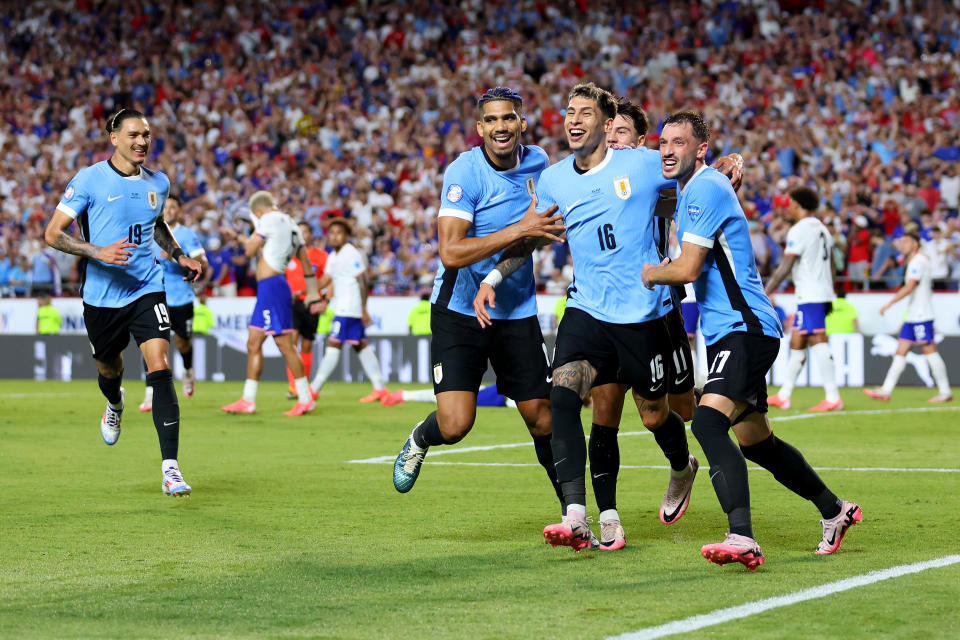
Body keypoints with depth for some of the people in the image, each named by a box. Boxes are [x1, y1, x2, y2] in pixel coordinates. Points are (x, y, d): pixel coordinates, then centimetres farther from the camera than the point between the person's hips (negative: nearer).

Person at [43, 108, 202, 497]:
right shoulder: (89, 180, -8)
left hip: (147, 289, 1)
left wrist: (180, 257, 13)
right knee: (109, 369, 16)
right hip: (102, 294, -1)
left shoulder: (158, 183, 7)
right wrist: (98, 252, -23)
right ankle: (115, 405, 58)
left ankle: (170, 468, -20)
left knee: (159, 368, -16)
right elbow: (53, 233, -10)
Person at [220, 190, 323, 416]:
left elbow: (250, 251, -6)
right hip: (267, 290, 9)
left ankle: (305, 399, -6)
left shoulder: (269, 220, -8)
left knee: (285, 344, -7)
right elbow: (306, 263, 22)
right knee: (254, 344, 11)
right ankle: (248, 400, 14)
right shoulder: (291, 225, 18)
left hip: (271, 286, -9)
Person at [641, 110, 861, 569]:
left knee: (709, 423, -28)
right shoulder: (689, 190, 17)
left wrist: (651, 273, -1)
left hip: (745, 330, -11)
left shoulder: (706, 188, -14)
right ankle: (834, 511, 38)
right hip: (729, 332, 11)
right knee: (756, 441, 21)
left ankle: (742, 538, -40)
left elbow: (688, 269, -20)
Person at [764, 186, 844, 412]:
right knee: (796, 342, 14)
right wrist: (830, 295, 27)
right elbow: (832, 268, 21)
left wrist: (766, 292, -11)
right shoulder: (822, 229, 17)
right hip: (823, 294, 9)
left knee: (818, 343, -12)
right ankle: (784, 395, 19)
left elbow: (786, 266, -15)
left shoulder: (799, 230, -10)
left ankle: (833, 397, -16)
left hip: (809, 296, -9)